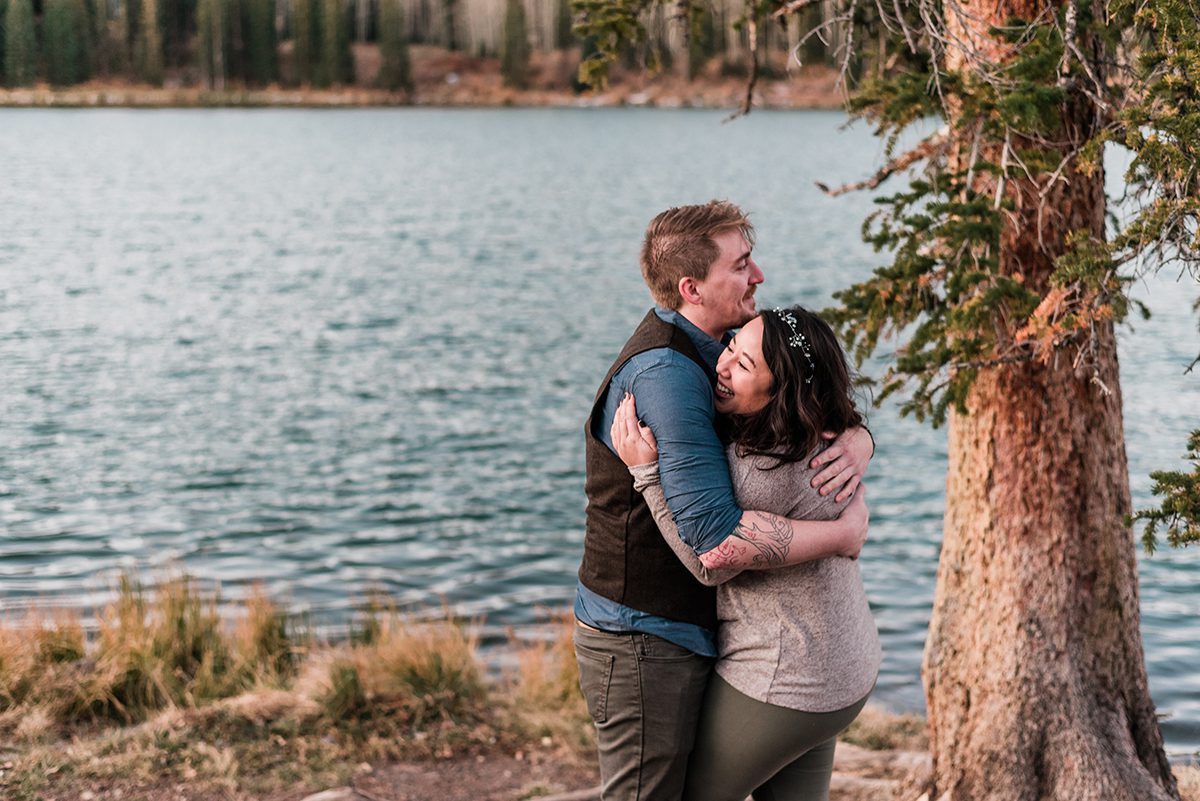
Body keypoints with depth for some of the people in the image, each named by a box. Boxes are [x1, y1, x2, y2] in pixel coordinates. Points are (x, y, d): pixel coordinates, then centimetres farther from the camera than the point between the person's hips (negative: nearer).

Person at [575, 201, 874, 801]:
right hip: (645, 642, -10)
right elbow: (714, 532, -31)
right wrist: (842, 533, -19)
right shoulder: (665, 373, -23)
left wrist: (856, 444, -11)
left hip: (688, 633, 10)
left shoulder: (713, 352, 8)